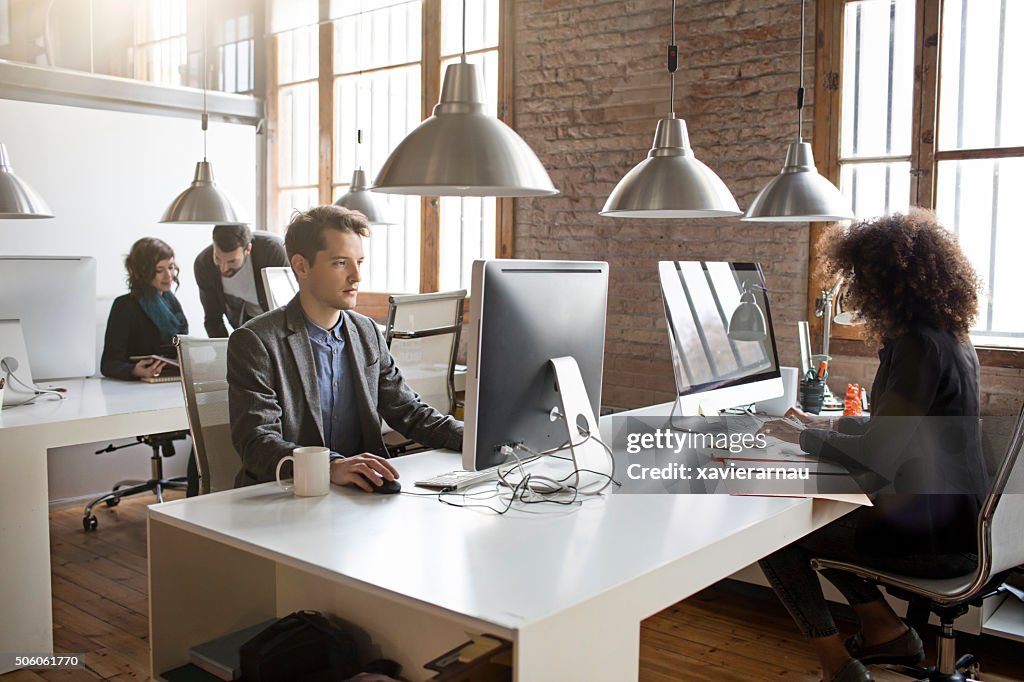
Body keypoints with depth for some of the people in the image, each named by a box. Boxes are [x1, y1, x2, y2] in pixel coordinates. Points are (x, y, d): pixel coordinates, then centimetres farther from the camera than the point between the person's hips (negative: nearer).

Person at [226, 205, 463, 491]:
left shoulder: (367, 332, 12)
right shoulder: (255, 342, -7)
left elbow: (409, 412, 16)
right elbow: (256, 442, -16)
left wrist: (475, 440, -1)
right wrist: (332, 466, -33)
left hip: (360, 492, 4)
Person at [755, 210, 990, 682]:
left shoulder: (919, 345, -22)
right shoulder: (951, 338, 8)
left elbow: (877, 457, -23)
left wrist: (805, 438, -9)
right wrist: (831, 426, 15)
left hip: (934, 537, -10)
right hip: (956, 523, 10)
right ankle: (887, 631, 26)